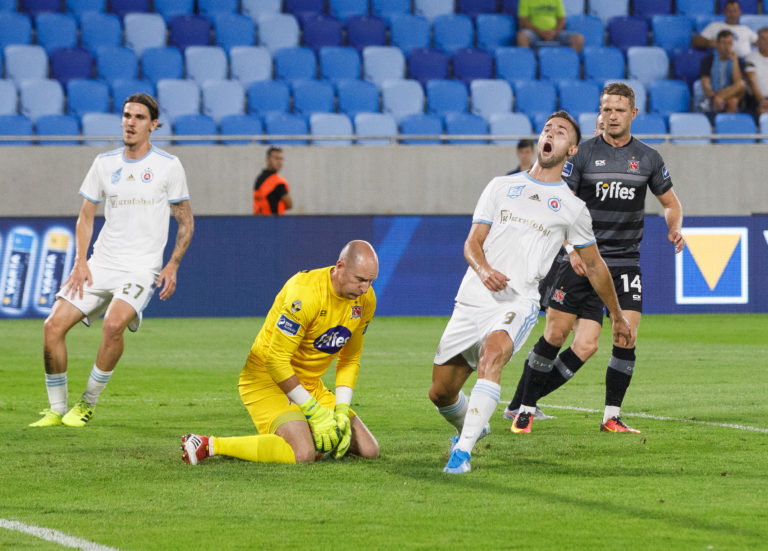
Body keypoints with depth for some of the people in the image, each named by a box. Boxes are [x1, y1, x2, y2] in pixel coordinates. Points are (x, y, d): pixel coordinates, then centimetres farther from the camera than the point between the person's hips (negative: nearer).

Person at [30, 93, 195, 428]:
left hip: (142, 267, -4)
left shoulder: (168, 166, 0)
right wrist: (80, 261, 1)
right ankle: (57, 410, 4)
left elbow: (186, 223, 6)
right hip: (101, 263, 4)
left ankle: (88, 404, -13)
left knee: (114, 323, -31)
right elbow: (85, 217, 15)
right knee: (53, 325, -10)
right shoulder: (105, 163, 10)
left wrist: (172, 266, -6)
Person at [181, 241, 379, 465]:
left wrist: (341, 411, -4)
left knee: (369, 450, 1)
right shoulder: (305, 293, -27)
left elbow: (350, 360, 10)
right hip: (266, 377, -8)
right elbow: (277, 360, -24)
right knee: (301, 453, -32)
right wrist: (314, 412, -21)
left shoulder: (365, 299, -2)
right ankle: (209, 445, -18)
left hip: (310, 385, 8)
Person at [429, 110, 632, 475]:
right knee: (440, 393, 3)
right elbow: (472, 243, 9)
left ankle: (463, 450, -37)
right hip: (472, 299, 3)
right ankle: (471, 427, 37)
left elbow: (594, 265, 23)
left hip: (518, 303, -3)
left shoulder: (572, 208, 12)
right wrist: (483, 269, -15)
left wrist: (618, 317, 28)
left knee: (492, 352, -36)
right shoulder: (501, 186, 16)